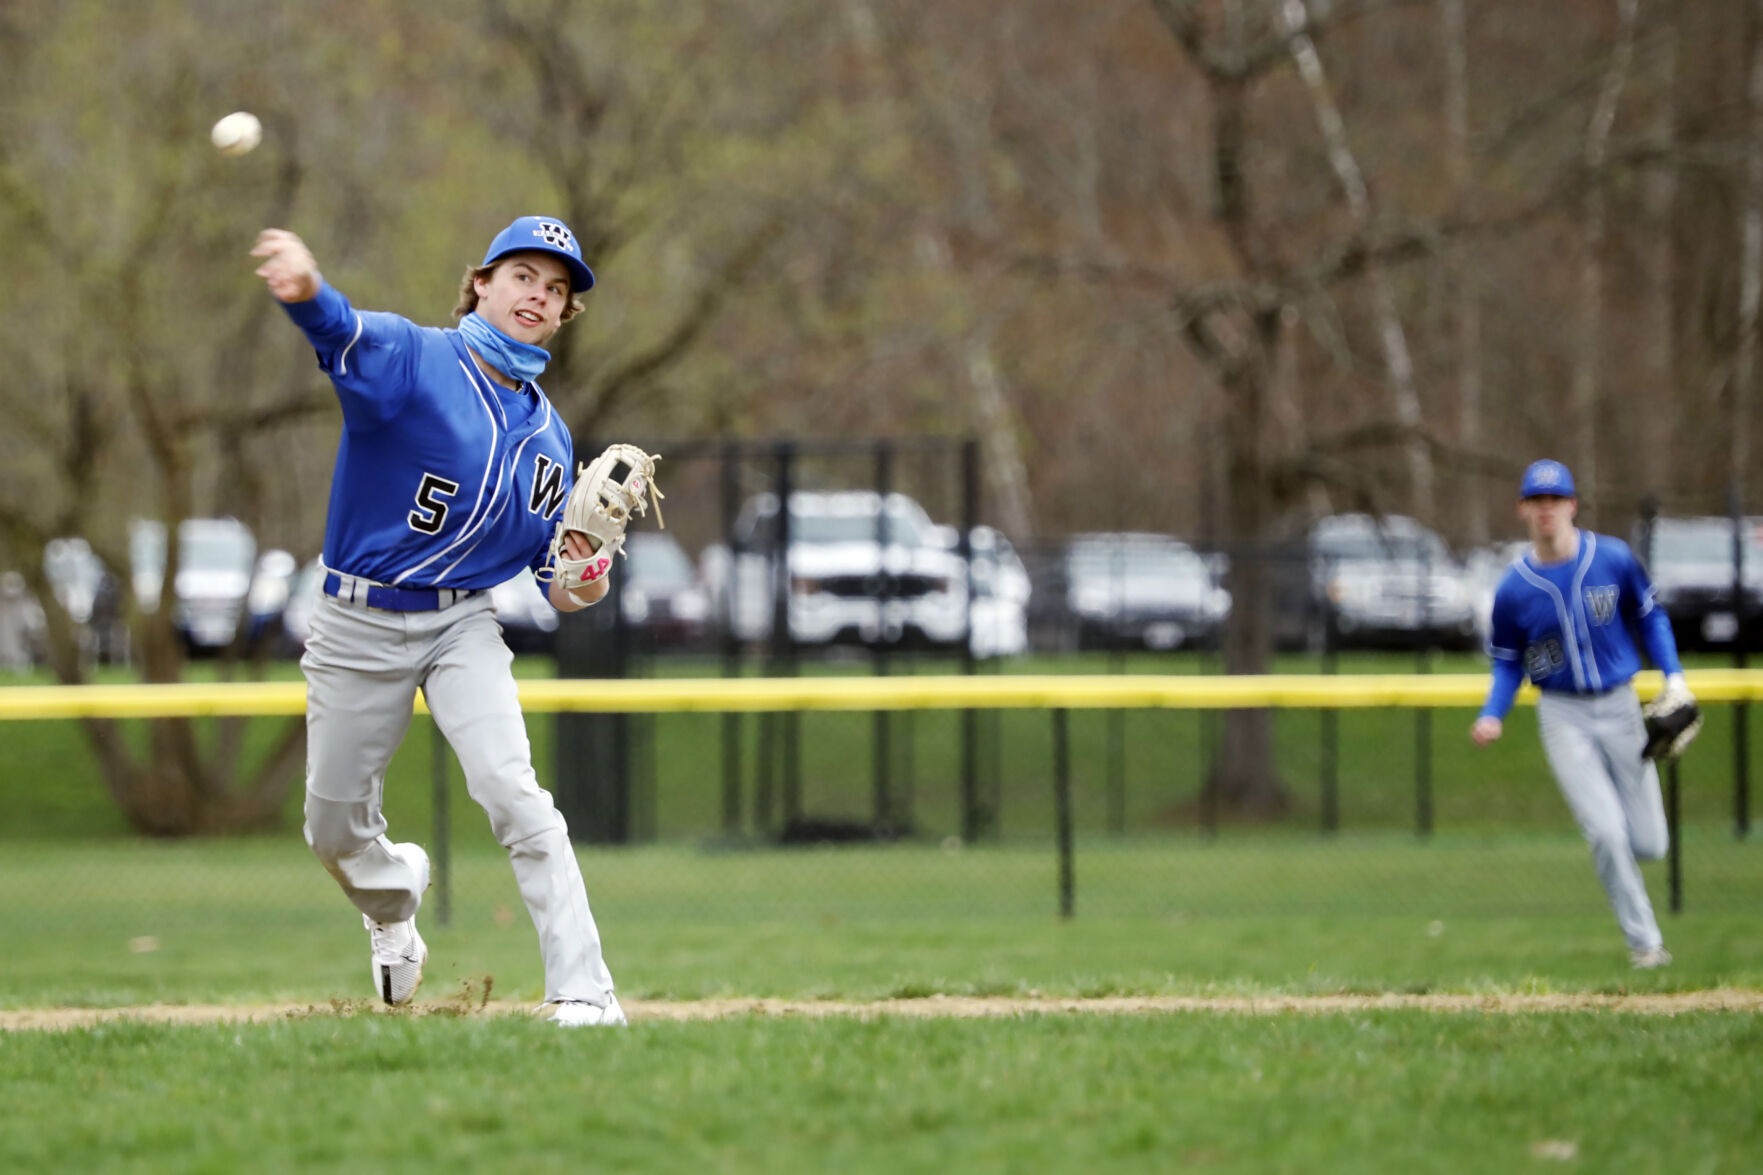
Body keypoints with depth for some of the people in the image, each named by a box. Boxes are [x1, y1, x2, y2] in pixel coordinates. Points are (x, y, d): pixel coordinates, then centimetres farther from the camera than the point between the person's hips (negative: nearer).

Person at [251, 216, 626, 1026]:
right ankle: (394, 895, 47)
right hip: (358, 625, -2)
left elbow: (550, 563, 13)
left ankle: (582, 991, -22)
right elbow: (343, 333, -35)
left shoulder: (549, 436, 6)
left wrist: (573, 588, -13)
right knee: (335, 830, 10)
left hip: (464, 625, 2)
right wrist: (305, 289, -60)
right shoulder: (410, 359, -11)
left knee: (511, 791, -22)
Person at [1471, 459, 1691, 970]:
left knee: (1648, 844, 2)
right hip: (1563, 714, -1)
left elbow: (1650, 616, 9)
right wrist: (1492, 715, -10)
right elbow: (1507, 660, 6)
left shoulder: (1615, 559, -6)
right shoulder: (1514, 588, -6)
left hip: (1620, 706, 1)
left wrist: (1673, 676, -2)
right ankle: (1644, 940, 0)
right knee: (1606, 832, -15)